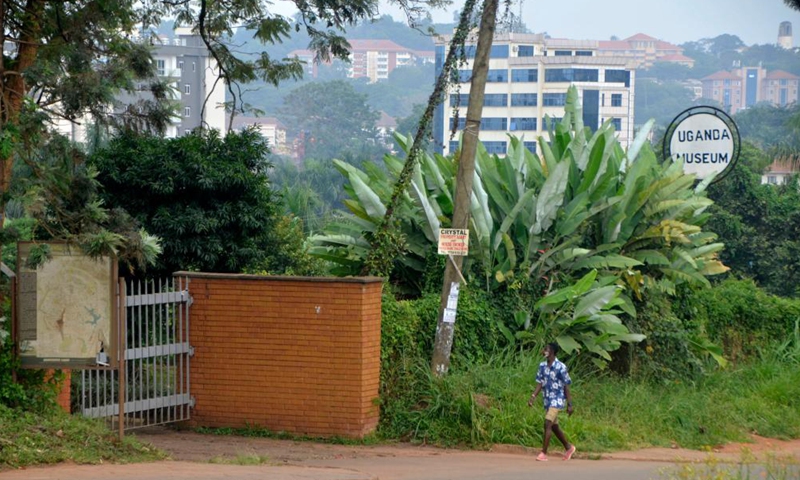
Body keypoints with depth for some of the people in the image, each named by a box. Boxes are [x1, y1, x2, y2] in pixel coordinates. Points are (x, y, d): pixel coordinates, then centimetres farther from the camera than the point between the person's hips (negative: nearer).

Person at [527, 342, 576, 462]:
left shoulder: (560, 367, -16)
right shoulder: (542, 366, 3)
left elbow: (566, 386, -11)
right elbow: (540, 383, 6)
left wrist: (569, 404, -10)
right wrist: (533, 397, -7)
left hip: (557, 400, -7)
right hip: (547, 400, 7)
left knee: (547, 424, -17)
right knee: (554, 426, 16)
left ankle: (543, 453, -16)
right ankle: (568, 448, 35)